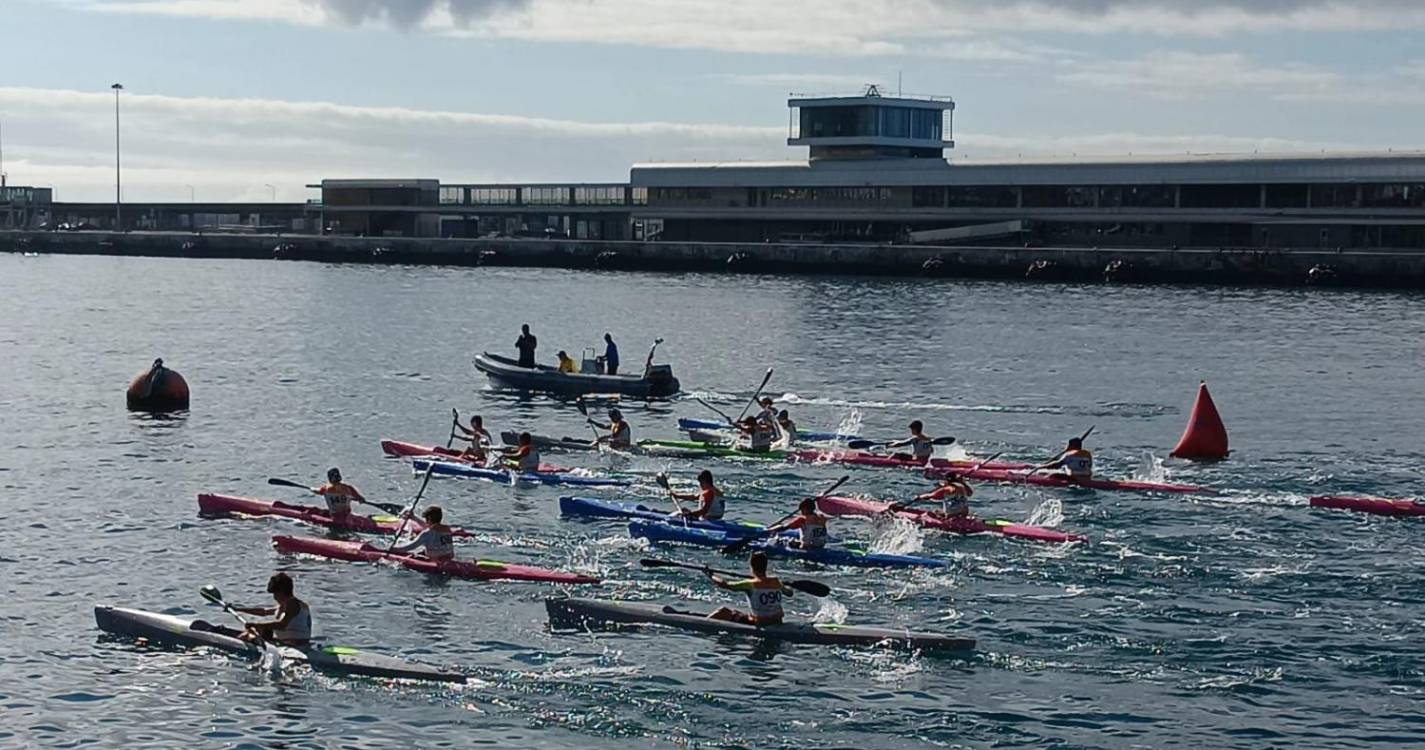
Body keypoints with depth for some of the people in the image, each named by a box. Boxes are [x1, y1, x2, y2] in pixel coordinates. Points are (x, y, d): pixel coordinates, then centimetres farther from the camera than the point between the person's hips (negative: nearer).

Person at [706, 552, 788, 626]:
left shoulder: (750, 585, -19)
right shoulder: (777, 582, -4)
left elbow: (724, 584, -15)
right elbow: (789, 593, 16)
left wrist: (711, 575, 3)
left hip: (759, 624, -5)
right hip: (776, 624, 5)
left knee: (724, 611, 9)